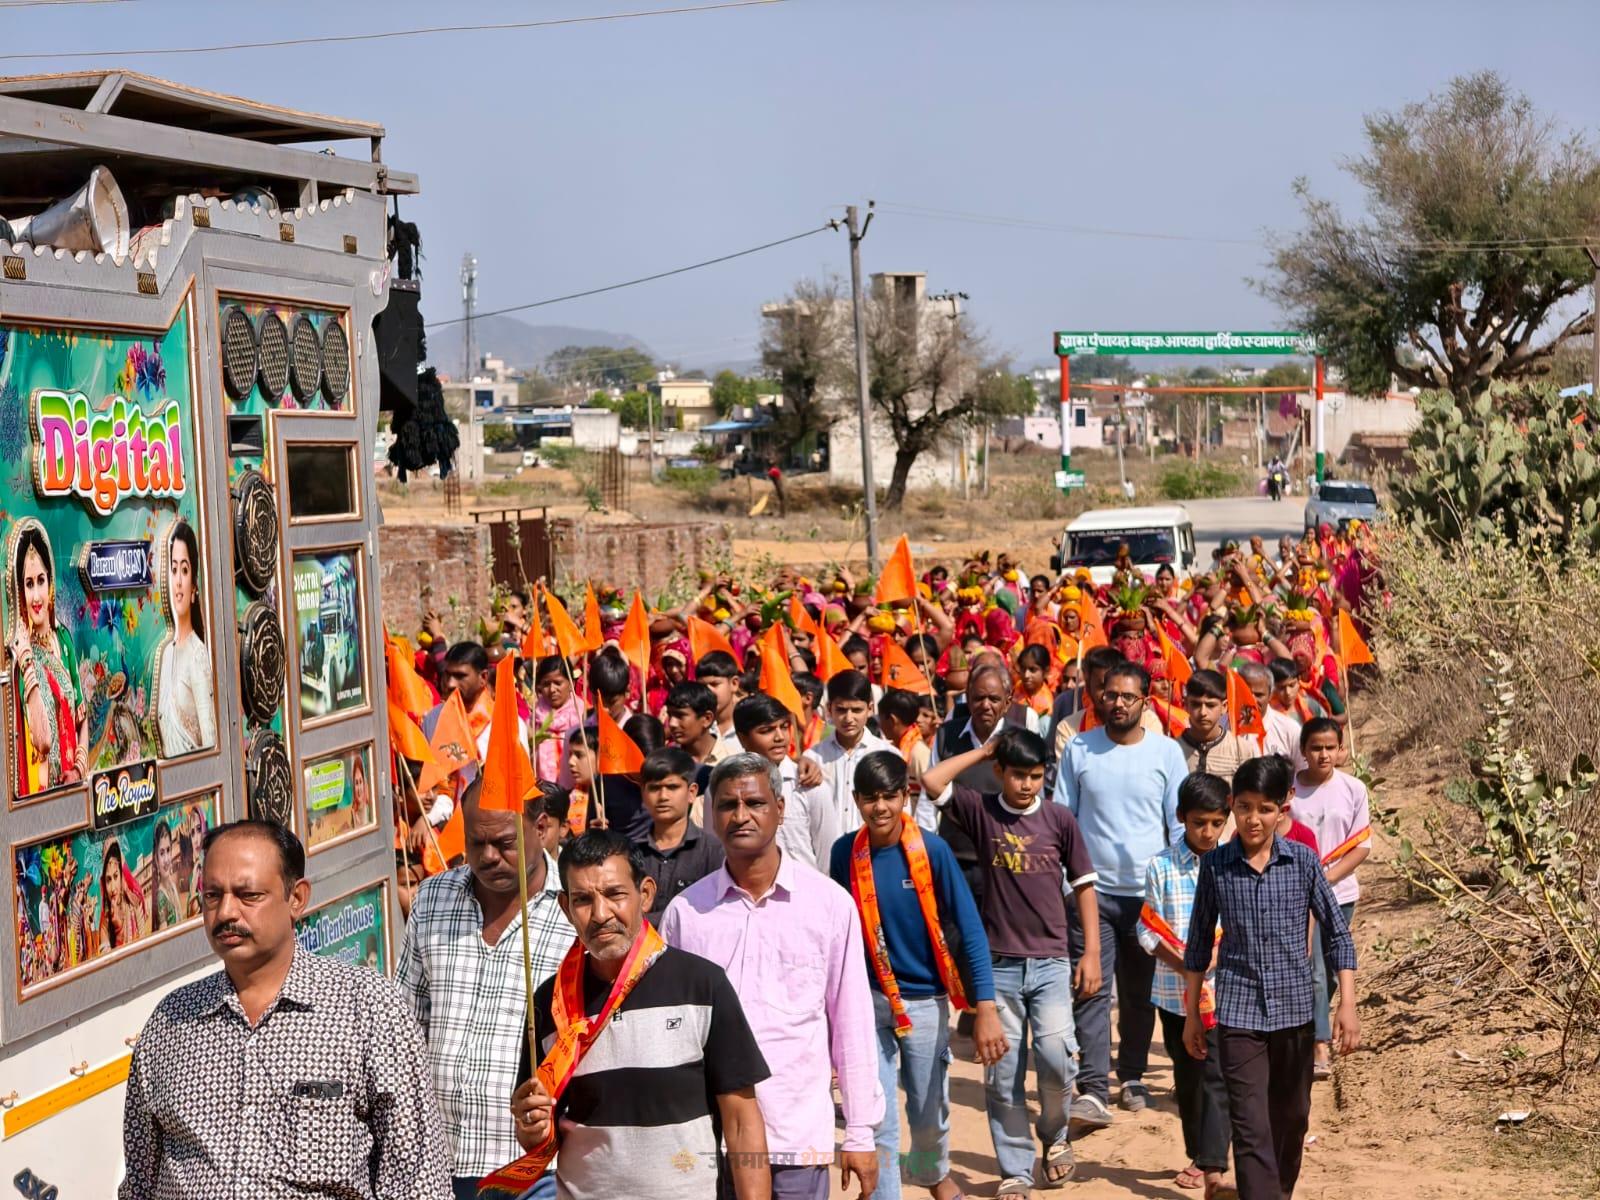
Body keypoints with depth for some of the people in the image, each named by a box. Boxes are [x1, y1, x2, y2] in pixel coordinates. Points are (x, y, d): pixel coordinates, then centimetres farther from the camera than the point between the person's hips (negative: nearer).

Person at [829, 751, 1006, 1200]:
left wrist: (986, 1008, -23)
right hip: (868, 1001, 1)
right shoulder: (845, 854, -7)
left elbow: (970, 929, -15)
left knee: (929, 1109, 16)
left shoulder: (933, 851, -15)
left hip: (925, 1000, -1)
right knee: (877, 1118, -3)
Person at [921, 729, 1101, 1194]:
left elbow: (1083, 885, 6)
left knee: (1056, 1057, -14)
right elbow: (930, 781, -14)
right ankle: (1015, 1172, 15)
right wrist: (982, 751, -4)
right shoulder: (981, 811, 0)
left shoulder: (1060, 818, 1)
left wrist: (1092, 952, 2)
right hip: (998, 964, 0)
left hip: (1051, 962, 0)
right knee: (1003, 1074, 4)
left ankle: (1056, 1136, 15)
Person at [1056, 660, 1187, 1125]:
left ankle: (1133, 1076, 26)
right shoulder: (1079, 749, 2)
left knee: (1140, 993, 11)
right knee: (1091, 989, -9)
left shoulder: (1166, 752, 1)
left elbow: (1179, 824, 5)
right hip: (1092, 889, -1)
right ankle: (1092, 1089, -11)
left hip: (1147, 891, 1)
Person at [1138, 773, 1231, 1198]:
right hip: (1174, 990, 2)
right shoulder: (1162, 867, -2)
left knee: (1215, 1077, -8)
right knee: (1186, 1077, 13)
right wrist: (1183, 963, -17)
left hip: (1221, 990, -1)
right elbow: (1148, 928, -3)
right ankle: (1198, 1155, 27)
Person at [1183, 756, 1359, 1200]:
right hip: (1239, 1013, -1)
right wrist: (1191, 1013, 9)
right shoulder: (1215, 864, -2)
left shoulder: (1303, 862, -3)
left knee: (1291, 1118, 17)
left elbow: (1337, 935, 2)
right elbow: (1199, 943, 7)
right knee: (1250, 1128, -8)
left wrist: (1347, 1004, -5)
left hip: (1295, 1009, 1)